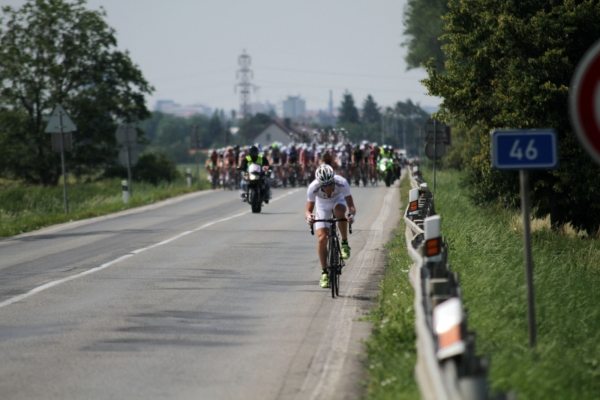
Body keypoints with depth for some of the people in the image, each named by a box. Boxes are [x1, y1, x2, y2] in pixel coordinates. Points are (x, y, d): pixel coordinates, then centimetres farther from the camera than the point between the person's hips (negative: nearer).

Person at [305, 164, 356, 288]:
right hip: (322, 206, 1)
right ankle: (324, 272, -3)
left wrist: (351, 214, -55)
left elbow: (351, 205, -33)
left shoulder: (342, 183, -36)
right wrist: (309, 216, -53)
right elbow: (308, 209, -30)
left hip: (338, 201, -1)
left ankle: (345, 244, -17)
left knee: (339, 211, -37)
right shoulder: (313, 188, -34)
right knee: (321, 238, -15)